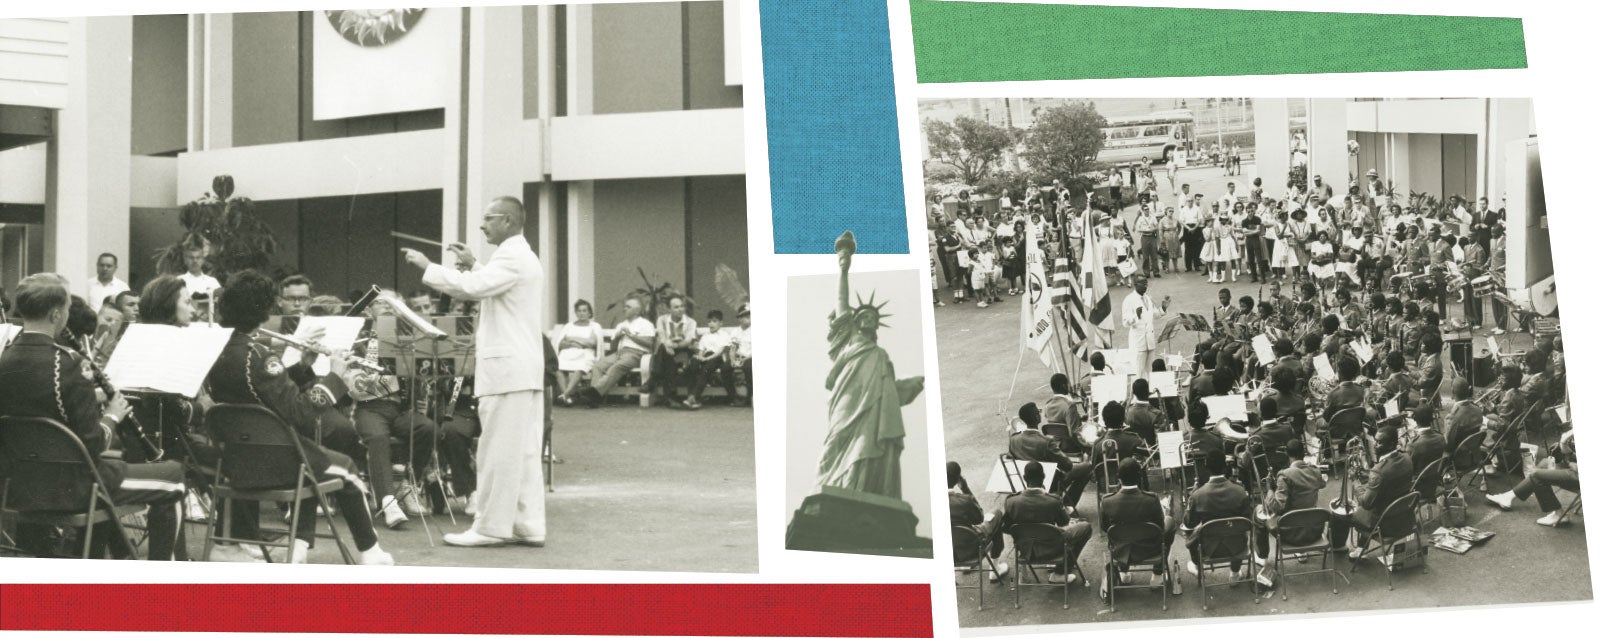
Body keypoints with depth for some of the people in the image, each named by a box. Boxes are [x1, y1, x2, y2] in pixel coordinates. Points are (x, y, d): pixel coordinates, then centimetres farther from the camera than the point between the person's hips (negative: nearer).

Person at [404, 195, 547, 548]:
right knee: (524, 450, 8)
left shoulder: (512, 258, -13)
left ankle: (490, 527, -4)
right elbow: (488, 289, 29)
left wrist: (427, 266, -15)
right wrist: (473, 265, 17)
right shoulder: (522, 256, 20)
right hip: (523, 369, 10)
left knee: (499, 450, -6)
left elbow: (471, 287, -25)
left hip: (506, 370, -10)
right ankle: (528, 525, 9)